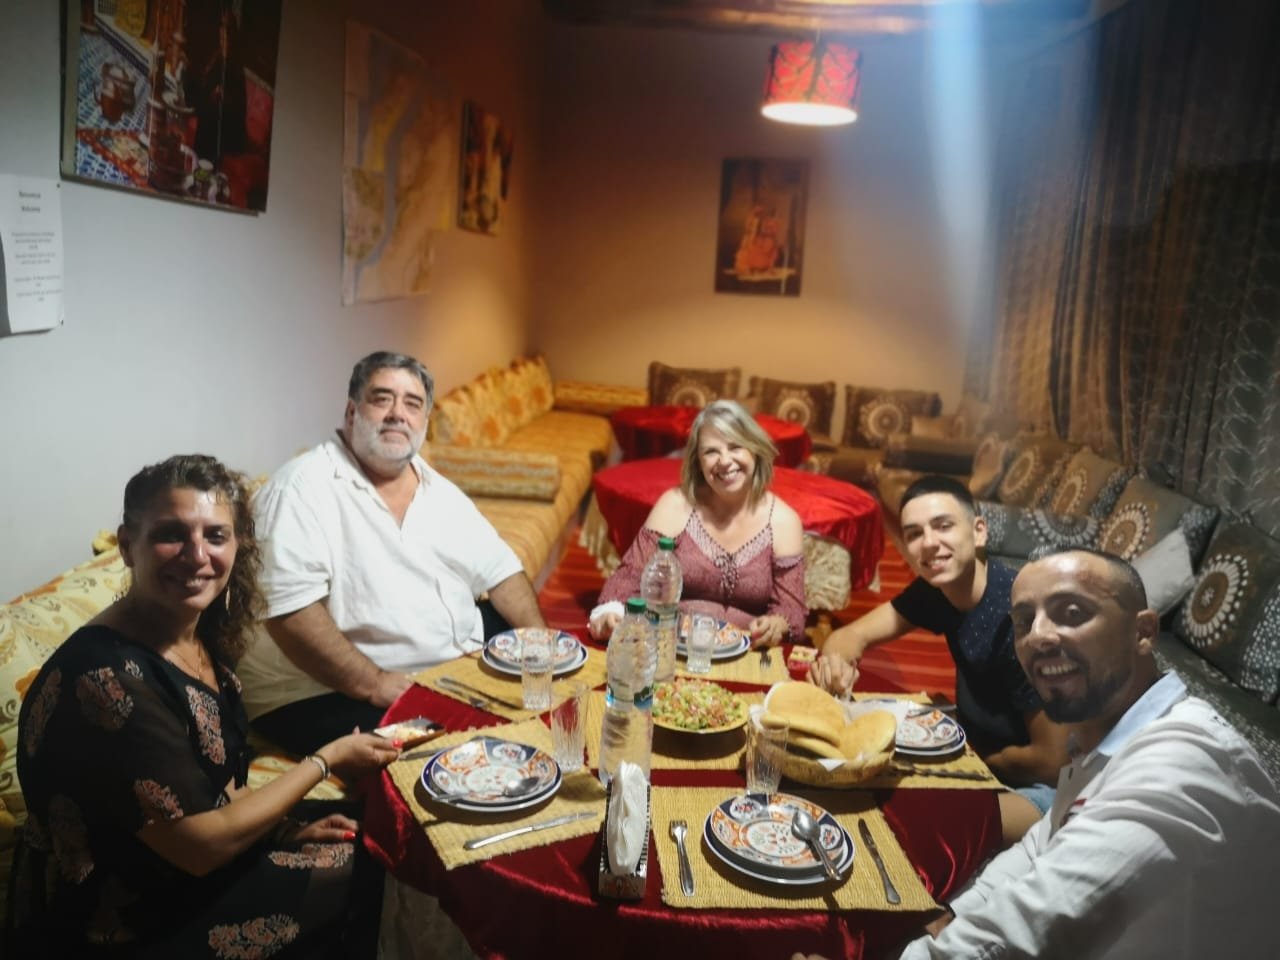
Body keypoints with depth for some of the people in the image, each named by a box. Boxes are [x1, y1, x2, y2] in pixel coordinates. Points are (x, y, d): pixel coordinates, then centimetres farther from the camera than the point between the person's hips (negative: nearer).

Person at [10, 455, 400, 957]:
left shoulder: (200, 633, -4)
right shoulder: (105, 678, -31)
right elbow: (200, 844, -25)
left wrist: (287, 828, -5)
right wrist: (327, 761, -17)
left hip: (179, 868, 7)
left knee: (358, 845, 8)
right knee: (351, 871, -3)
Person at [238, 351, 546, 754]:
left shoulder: (438, 490, 9)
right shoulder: (303, 489, -15)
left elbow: (500, 570, 11)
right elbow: (290, 609, -24)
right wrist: (373, 684, -27)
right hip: (332, 693, -8)